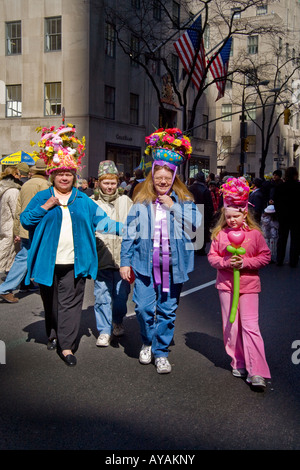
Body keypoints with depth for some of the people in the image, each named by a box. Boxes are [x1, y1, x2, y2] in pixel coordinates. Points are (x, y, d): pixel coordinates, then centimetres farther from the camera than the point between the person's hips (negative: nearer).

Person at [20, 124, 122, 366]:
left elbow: (101, 219, 6)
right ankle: (53, 335, 37)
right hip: (48, 262, 0)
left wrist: (123, 227, -7)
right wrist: (45, 207, -13)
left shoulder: (83, 200, 8)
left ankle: (66, 346, 6)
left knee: (70, 303, 1)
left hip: (74, 263, 0)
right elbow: (25, 220, -2)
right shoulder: (42, 197, 4)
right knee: (51, 302, 14)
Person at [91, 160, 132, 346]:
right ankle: (104, 331, 16)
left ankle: (118, 322, 36)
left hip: (122, 256, 1)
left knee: (121, 294, 10)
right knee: (102, 296, 2)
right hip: (102, 258, -1)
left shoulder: (126, 201, 7)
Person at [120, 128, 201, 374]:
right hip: (145, 262, 0)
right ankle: (148, 343, 25)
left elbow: (195, 223, -8)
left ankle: (161, 352, 23)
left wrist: (173, 207, -12)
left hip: (172, 264, 0)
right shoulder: (141, 201, 6)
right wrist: (125, 261, 1)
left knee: (167, 310, 7)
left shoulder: (183, 200, 6)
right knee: (144, 307, -4)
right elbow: (129, 232, 5)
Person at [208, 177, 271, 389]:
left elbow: (265, 256, -2)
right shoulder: (220, 233, 1)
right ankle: (238, 364, 27)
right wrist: (226, 262, -15)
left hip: (248, 284, -3)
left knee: (250, 326, -7)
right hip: (226, 283, 3)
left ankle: (257, 372, -4)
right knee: (230, 326, 10)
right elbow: (212, 256, 3)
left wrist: (245, 262, -15)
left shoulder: (254, 233, -5)